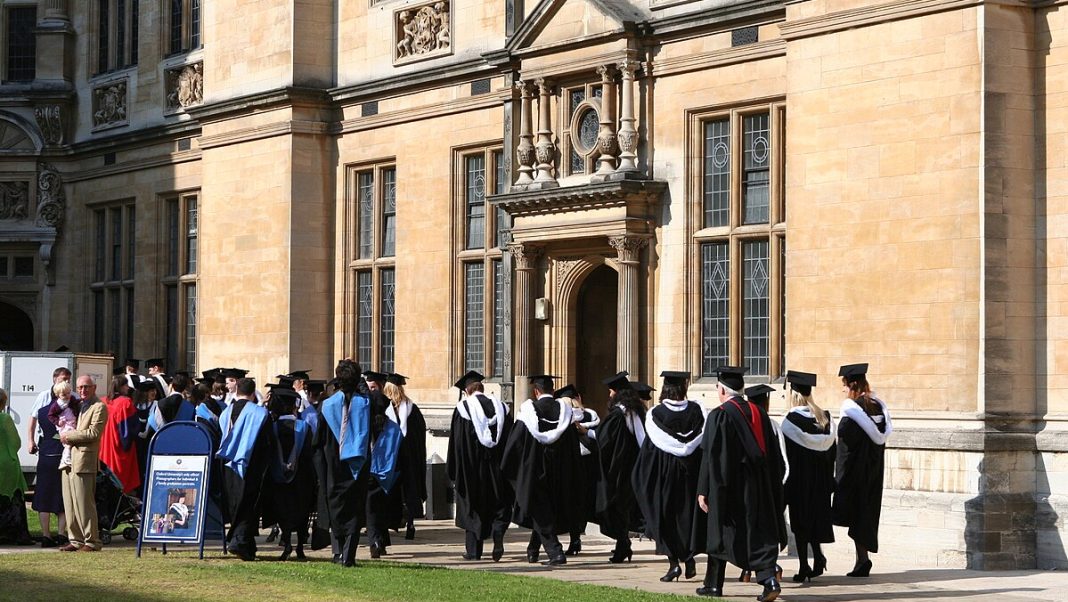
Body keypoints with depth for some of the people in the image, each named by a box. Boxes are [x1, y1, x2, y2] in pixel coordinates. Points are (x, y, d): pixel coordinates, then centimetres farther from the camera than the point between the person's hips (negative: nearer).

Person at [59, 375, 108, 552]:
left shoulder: (99, 407, -6)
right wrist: (65, 432, 10)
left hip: (84, 460, -9)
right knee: (70, 504, 9)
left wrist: (69, 436, -10)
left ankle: (91, 541, -2)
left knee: (84, 504, -8)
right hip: (69, 460, 9)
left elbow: (93, 432, -15)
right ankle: (76, 540, 15)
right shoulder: (79, 406, 21)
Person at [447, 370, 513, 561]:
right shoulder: (500, 407, 4)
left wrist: (453, 471, 0)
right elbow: (509, 438, 5)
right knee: (499, 503, 11)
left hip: (472, 465, -2)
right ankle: (498, 534, -16)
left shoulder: (463, 408, -6)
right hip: (496, 467, 2)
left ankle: (473, 550, 11)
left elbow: (456, 441, -7)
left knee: (472, 507, 9)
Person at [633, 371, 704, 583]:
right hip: (691, 476, 3)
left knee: (665, 517, 5)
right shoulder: (696, 410, -3)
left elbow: (649, 450, -7)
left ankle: (673, 562, -2)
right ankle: (689, 559, 12)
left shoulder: (656, 414, -10)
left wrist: (645, 480, 3)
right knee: (687, 515, 16)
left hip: (665, 476, -3)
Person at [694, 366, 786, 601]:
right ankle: (769, 578, -16)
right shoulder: (759, 413, 7)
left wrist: (703, 491, -10)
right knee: (758, 534, 3)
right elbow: (774, 454, 11)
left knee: (719, 534, 9)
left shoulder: (719, 416, -11)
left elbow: (710, 456, -13)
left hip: (727, 485, -5)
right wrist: (771, 487, 18)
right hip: (758, 486, 5)